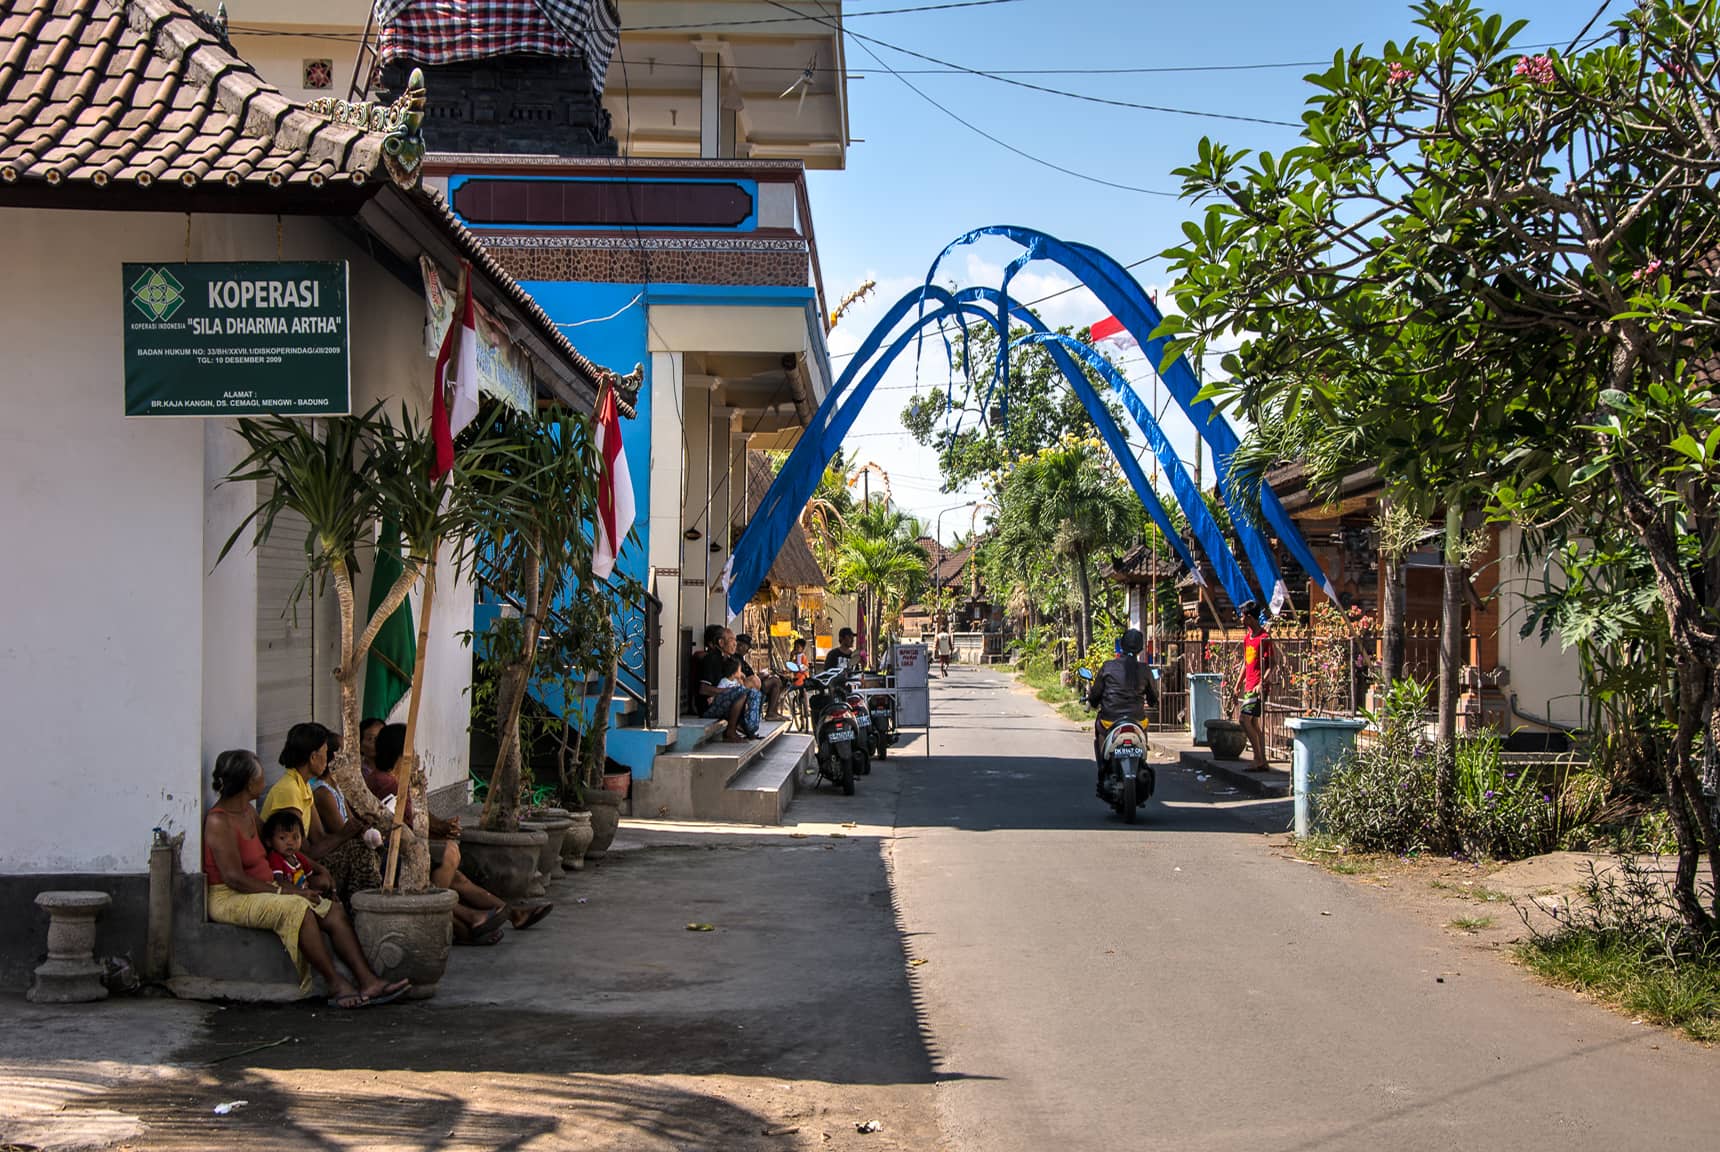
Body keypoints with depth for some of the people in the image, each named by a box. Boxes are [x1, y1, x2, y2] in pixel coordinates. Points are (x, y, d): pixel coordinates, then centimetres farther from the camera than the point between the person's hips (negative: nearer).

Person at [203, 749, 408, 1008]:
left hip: (261, 892, 9)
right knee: (297, 908, -33)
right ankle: (334, 984, -28)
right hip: (230, 899, -9)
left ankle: (367, 981, -19)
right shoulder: (218, 821, -15)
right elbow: (234, 879, -20)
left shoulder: (249, 812, 14)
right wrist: (283, 891, -20)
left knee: (333, 910, -9)